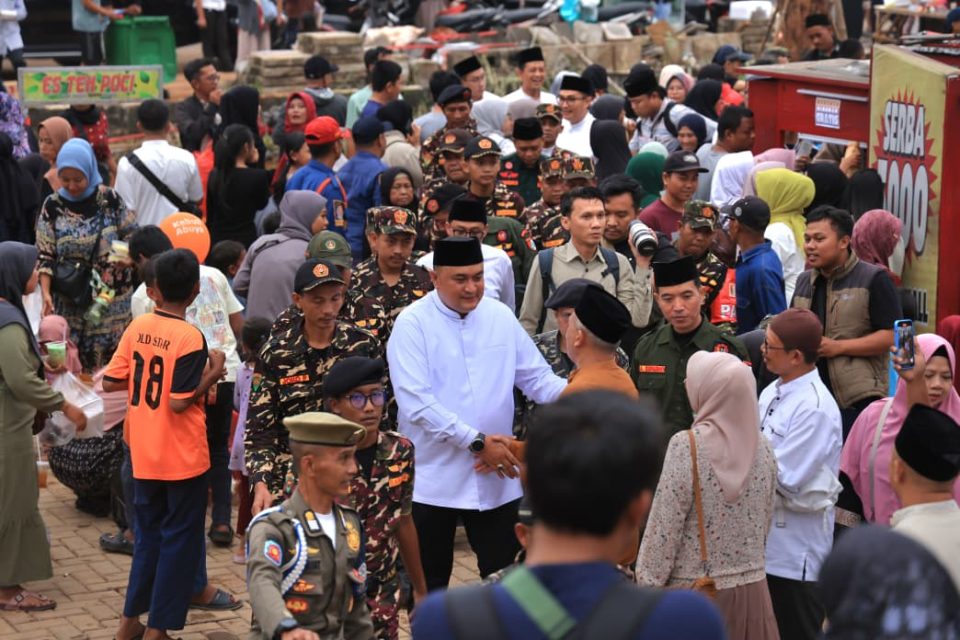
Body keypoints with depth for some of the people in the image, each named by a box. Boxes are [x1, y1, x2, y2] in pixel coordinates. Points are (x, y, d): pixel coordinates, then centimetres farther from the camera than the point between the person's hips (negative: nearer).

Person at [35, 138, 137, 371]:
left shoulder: (110, 199, -4)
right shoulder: (52, 206, -4)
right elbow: (45, 256, -3)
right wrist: (46, 293, -16)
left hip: (112, 299, 0)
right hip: (69, 304, 0)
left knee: (110, 363, 1)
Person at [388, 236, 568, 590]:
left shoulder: (500, 316, 5)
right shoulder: (413, 324, -9)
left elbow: (537, 377, 7)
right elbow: (417, 404, -18)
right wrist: (477, 442, -19)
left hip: (497, 478, 4)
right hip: (433, 480, -3)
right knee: (430, 583, 9)